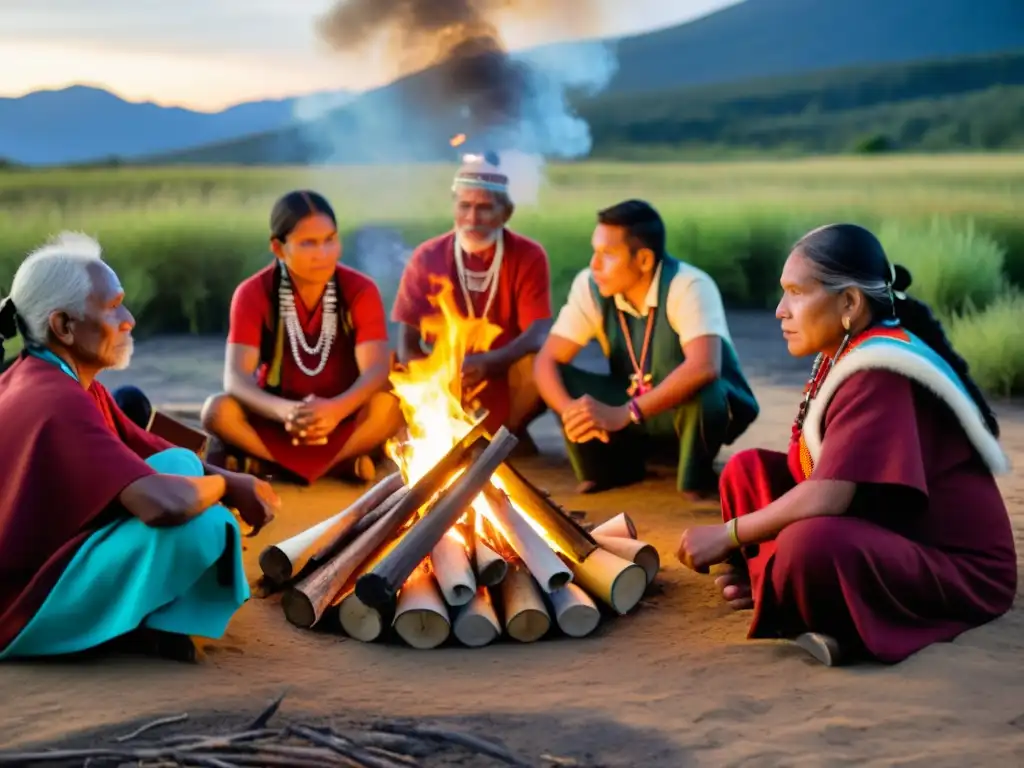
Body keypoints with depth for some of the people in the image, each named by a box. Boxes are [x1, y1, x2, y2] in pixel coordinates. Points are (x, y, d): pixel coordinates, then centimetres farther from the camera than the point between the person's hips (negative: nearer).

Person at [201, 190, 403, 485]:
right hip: (278, 418, 0)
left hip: (343, 417, 0)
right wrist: (285, 411, -45)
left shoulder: (360, 290, -11)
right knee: (218, 410, -29)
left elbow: (376, 370, -24)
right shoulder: (253, 293, -12)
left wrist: (336, 409, -46)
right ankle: (343, 465, -23)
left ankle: (266, 463, -24)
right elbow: (236, 377, -23)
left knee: (390, 406, -32)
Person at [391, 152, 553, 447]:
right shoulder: (427, 257, -7)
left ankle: (512, 433, -1)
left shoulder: (529, 256, -10)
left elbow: (538, 334, -22)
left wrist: (489, 362, -42)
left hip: (506, 377, -1)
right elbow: (407, 345, -9)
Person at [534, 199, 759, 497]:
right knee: (559, 377, -19)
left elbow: (704, 368, -43)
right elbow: (547, 360, -16)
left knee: (702, 394, -38)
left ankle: (696, 478, -9)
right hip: (634, 411, 4)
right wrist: (571, 412, -38)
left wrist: (624, 414, -49)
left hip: (698, 408, -4)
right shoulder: (589, 286, -14)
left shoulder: (689, 286, -28)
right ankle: (617, 467, 1)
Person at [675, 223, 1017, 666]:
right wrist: (754, 561, 0)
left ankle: (846, 630, -10)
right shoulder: (843, 355, 6)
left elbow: (827, 497, -30)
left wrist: (727, 535, -17)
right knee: (748, 470, 6)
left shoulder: (880, 372, -23)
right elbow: (816, 476, 9)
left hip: (959, 568, -10)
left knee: (810, 544, -38)